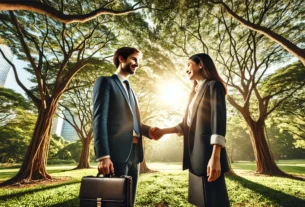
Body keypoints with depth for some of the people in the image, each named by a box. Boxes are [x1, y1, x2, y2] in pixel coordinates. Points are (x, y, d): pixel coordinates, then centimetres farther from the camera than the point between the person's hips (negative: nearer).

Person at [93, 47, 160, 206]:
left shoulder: (130, 90, 23)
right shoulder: (106, 82, 1)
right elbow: (99, 119, -10)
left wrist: (149, 130, 0)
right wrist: (103, 156, -18)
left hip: (134, 153, 7)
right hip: (116, 153, -6)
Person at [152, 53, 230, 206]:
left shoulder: (213, 86, -4)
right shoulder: (196, 91, 19)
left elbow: (218, 122, -16)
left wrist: (215, 157, -23)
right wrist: (164, 131, 12)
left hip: (207, 152, -8)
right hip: (195, 153, 8)